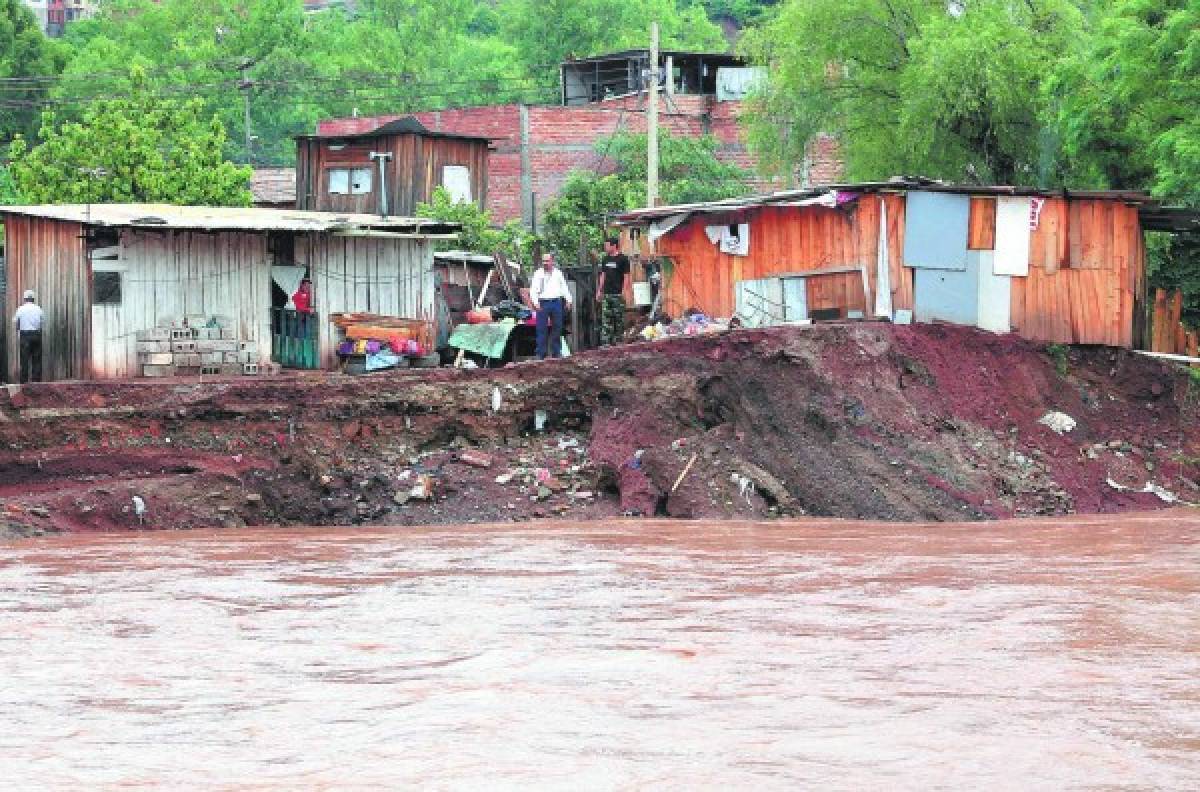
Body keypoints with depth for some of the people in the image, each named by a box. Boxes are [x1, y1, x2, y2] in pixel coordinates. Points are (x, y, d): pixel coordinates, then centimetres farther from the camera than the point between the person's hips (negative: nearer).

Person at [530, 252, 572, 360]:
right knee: (542, 330, -5)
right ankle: (541, 354, -3)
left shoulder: (558, 273, 13)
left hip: (556, 302, 2)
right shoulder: (538, 274, 6)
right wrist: (535, 302, -12)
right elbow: (533, 289, 1)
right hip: (542, 303, -2)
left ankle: (556, 353, 14)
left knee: (557, 328, 6)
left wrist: (568, 300, 5)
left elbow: (564, 287, 15)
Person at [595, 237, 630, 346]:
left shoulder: (623, 259, -4)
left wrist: (624, 291, -13)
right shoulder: (605, 259, 13)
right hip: (606, 293, 5)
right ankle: (605, 342, -2)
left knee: (619, 318, 0)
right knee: (605, 318, 0)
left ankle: (618, 340, 6)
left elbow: (626, 276, -6)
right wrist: (599, 291, 13)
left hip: (618, 293, -5)